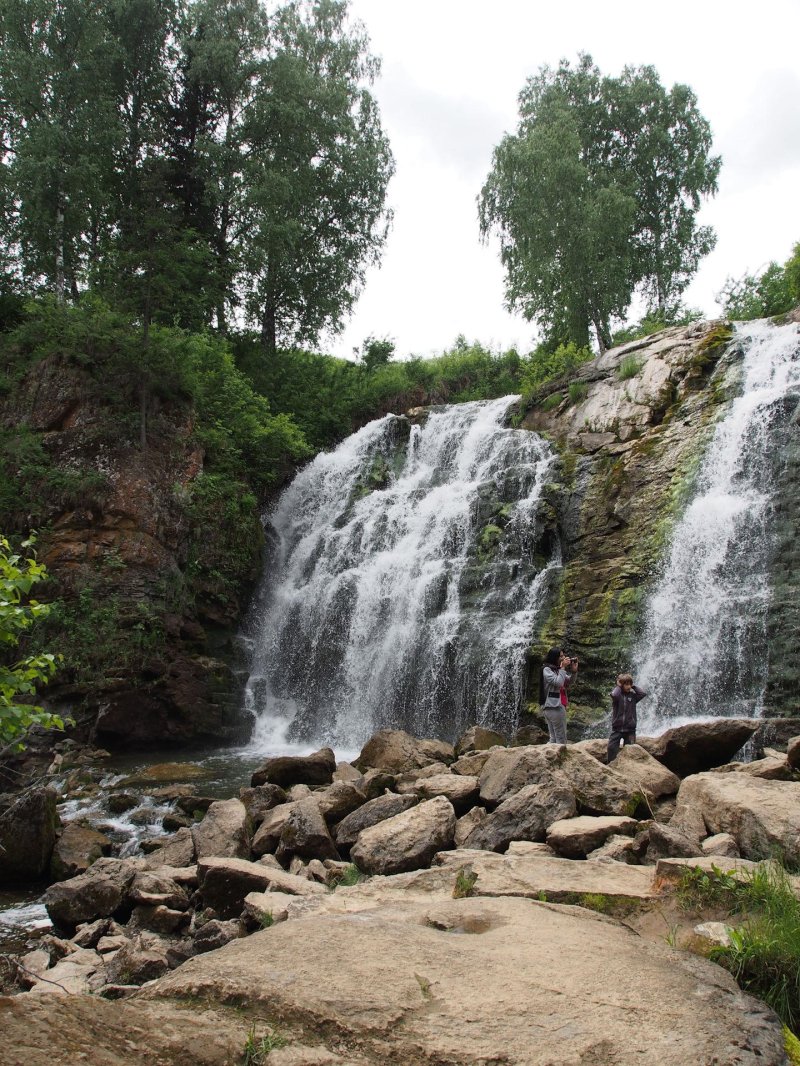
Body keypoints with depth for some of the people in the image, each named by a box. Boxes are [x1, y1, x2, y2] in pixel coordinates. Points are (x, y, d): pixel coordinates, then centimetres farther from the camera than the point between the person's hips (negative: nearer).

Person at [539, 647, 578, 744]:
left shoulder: (557, 669, 17)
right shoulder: (547, 669, -10)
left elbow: (568, 683, 17)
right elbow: (558, 683, -22)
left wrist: (574, 671, 3)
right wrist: (563, 668, -15)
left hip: (552, 707, 10)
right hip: (554, 707, -10)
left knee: (554, 738, 12)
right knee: (561, 740, -8)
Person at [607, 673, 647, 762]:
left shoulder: (633, 695, 4)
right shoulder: (617, 695, -3)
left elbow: (643, 693, -11)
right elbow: (614, 695, -27)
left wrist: (633, 686, -2)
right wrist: (619, 686, -10)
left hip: (630, 729, 2)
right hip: (617, 728, -2)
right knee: (611, 747, -8)